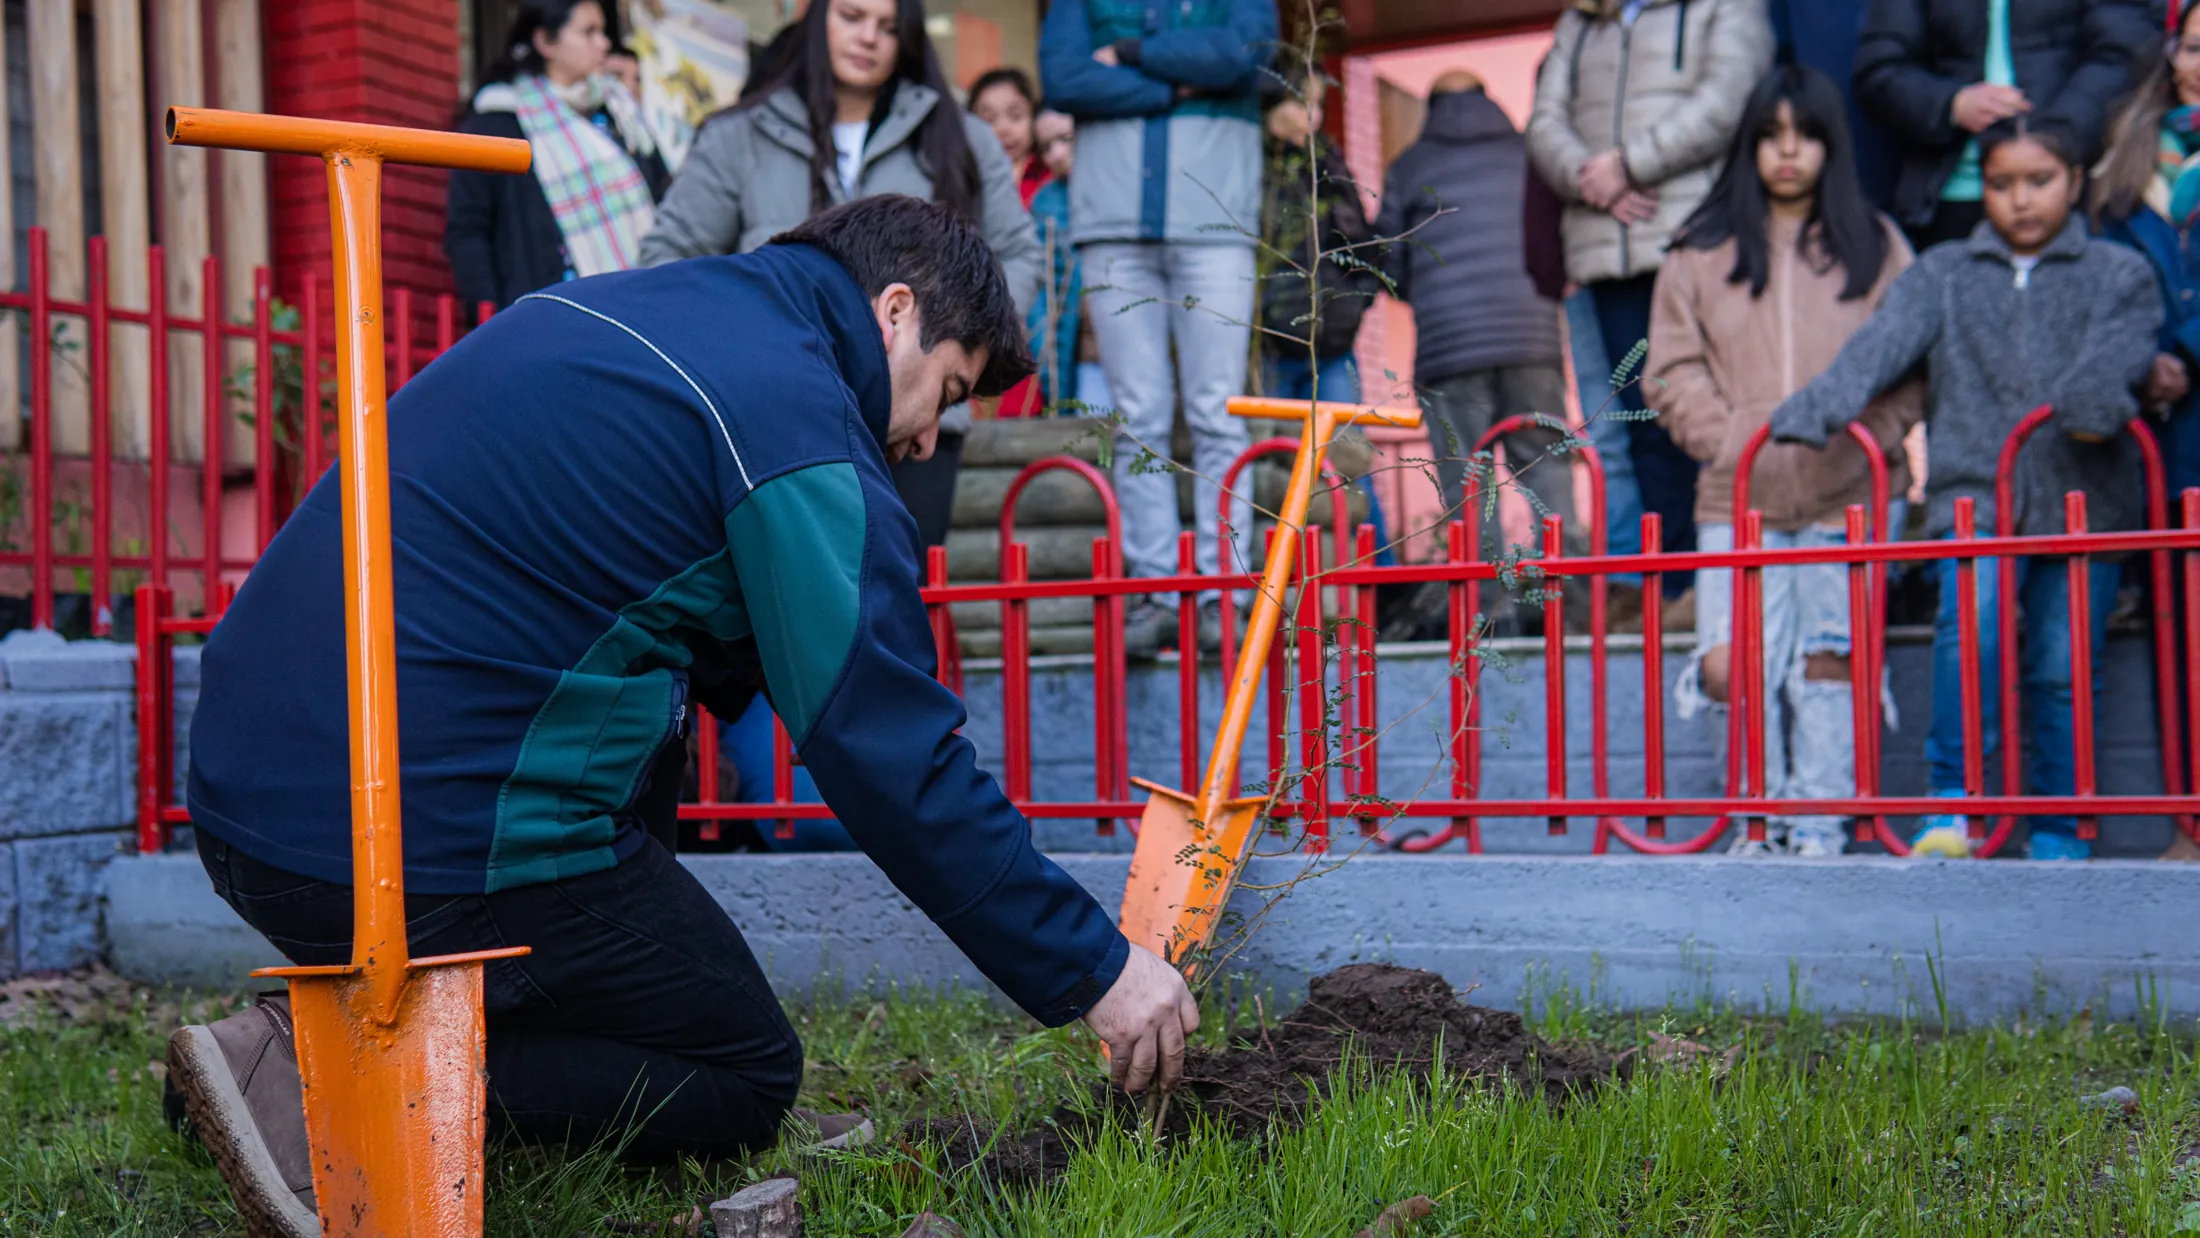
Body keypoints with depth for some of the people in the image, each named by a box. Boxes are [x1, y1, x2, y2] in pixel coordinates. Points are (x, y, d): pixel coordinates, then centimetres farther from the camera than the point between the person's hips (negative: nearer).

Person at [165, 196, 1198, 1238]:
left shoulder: (601, 306, 18)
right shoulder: (797, 423, -9)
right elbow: (893, 761, -11)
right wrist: (1095, 970, -4)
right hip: (431, 849, -9)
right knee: (742, 1081, 9)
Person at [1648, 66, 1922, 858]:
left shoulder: (1876, 245, 10)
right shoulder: (1702, 252, 10)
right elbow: (1672, 370, 7)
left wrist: (1868, 438, -8)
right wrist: (1728, 441, -6)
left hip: (1848, 497, 0)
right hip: (1738, 498, 0)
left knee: (1829, 664, -1)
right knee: (1732, 665, -9)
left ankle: (1817, 830, 10)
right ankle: (1763, 814, 13)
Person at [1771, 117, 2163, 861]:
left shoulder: (2119, 274, 13)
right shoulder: (1943, 274, 14)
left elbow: (2119, 352, -6)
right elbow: (1883, 343, -2)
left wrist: (2090, 402, -29)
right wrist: (1817, 411, -21)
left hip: (2084, 500, 0)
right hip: (1974, 495, 0)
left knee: (2061, 669, -3)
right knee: (1970, 627, -23)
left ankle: (2059, 838, 11)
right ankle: (1951, 803, -14)